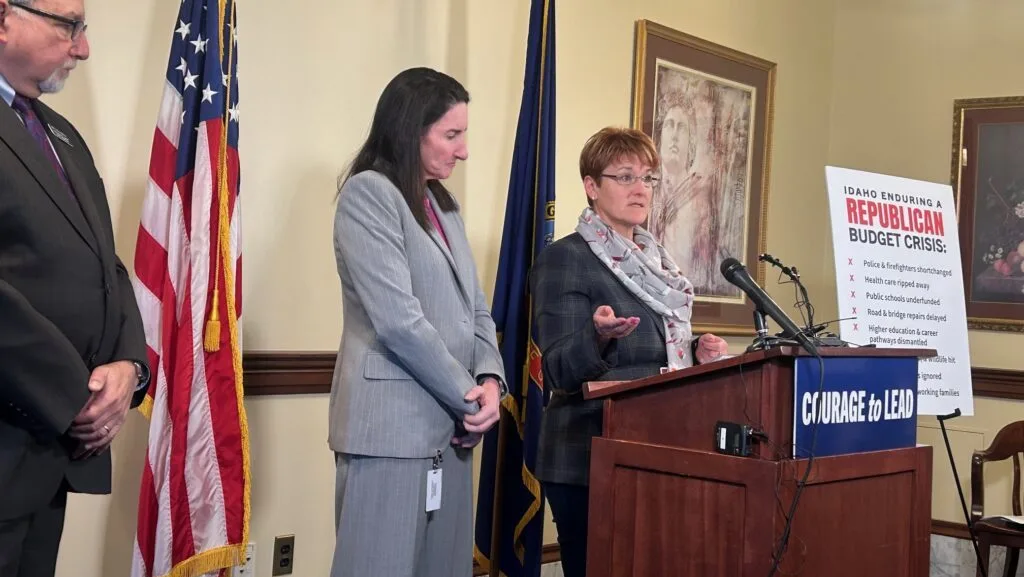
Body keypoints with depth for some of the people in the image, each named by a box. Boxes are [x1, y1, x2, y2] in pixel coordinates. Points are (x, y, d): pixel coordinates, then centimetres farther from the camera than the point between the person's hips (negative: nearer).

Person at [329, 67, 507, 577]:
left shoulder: (443, 205, 18)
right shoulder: (367, 193, -9)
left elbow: (475, 310, 14)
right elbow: (397, 320, -17)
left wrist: (490, 379, -5)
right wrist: (470, 398, -10)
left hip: (450, 425, 8)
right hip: (392, 426, -8)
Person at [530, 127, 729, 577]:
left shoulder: (654, 259, 14)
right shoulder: (564, 259, -8)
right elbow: (560, 372, -16)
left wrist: (697, 352, 3)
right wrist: (600, 335, -35)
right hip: (590, 461, -7)